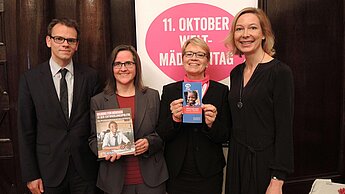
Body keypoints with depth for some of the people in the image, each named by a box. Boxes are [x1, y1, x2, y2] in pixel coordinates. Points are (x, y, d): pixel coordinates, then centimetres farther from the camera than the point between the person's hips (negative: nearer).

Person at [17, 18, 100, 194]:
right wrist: (30, 175, -2)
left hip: (85, 168, 1)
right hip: (49, 168, 0)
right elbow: (26, 130, -2)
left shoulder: (90, 76, -1)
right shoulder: (30, 79, -3)